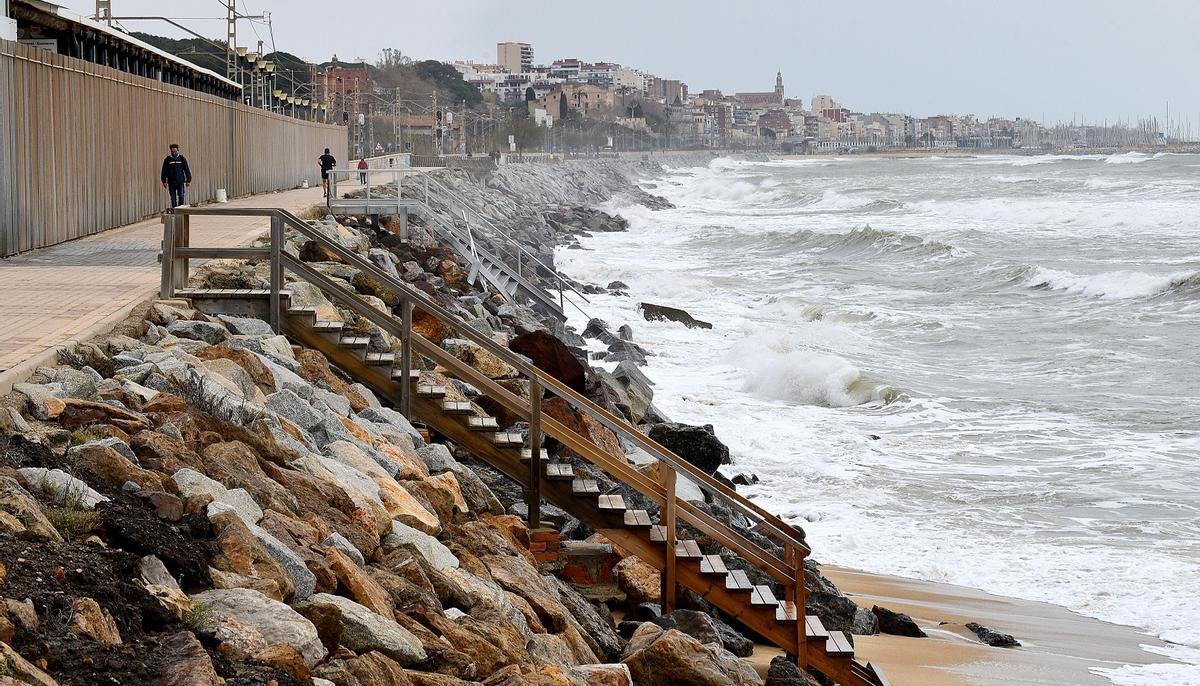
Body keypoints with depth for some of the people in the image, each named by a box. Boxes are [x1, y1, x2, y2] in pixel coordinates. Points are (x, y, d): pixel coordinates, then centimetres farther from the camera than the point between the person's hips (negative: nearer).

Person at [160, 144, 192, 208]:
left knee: (181, 197, -8)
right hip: (171, 183, 1)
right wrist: (164, 181, -2)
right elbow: (164, 171, 4)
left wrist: (188, 180, 2)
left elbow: (187, 170, 6)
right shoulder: (167, 159, 4)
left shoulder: (182, 159, 4)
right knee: (173, 198, 2)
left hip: (180, 182, -1)